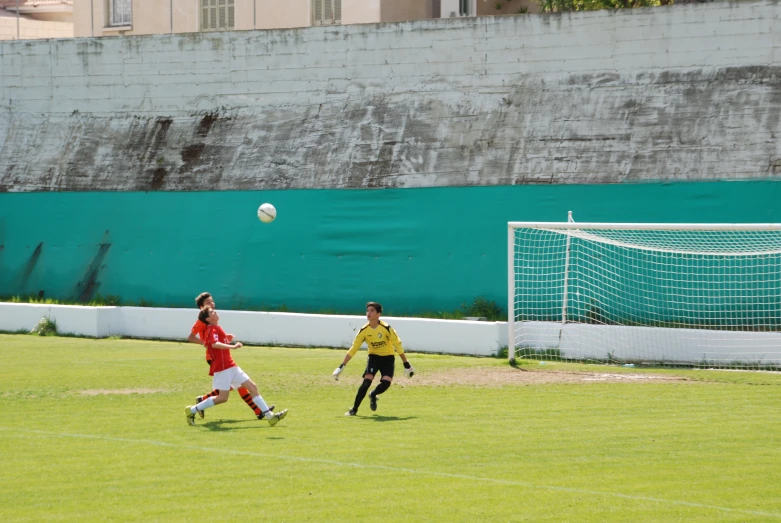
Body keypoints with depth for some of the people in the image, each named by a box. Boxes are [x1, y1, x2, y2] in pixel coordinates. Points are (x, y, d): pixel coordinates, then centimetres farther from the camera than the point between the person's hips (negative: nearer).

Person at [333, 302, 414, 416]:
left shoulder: (386, 328, -19)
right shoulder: (364, 330, -11)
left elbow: (398, 346, -11)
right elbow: (353, 349, -5)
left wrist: (406, 365, -9)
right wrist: (341, 367, -8)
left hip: (387, 357, -1)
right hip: (373, 356, 1)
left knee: (386, 383, -21)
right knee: (367, 381, -20)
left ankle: (373, 395, 14)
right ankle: (354, 409, -10)